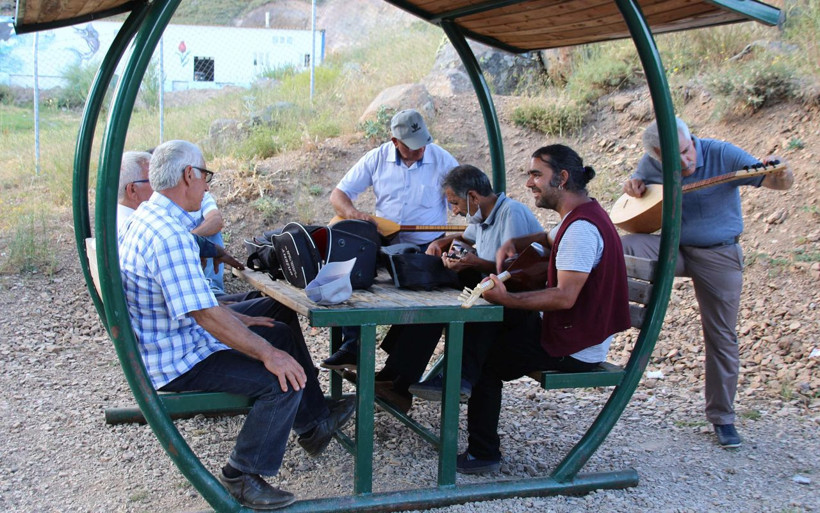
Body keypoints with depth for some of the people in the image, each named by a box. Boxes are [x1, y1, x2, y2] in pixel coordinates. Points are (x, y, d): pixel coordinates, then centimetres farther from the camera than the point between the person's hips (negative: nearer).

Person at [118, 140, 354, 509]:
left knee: (283, 335, 17)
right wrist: (267, 353, -25)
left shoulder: (148, 218, 8)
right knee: (283, 379, -21)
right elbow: (205, 314, -31)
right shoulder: (168, 235, -27)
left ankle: (314, 422, 32)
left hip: (173, 341, 11)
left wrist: (239, 320, 16)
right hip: (176, 361, -11)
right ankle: (243, 475, -3)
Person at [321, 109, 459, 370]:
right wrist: (353, 214, -20)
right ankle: (351, 346, -10)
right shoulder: (377, 158, 0)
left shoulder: (442, 160, -4)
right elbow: (339, 194, 2)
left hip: (428, 246, -2)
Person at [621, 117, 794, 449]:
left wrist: (779, 173, -38)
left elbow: (782, 183, -12)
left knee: (722, 336, 3)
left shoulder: (722, 155, -14)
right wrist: (634, 185, -6)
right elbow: (640, 181, 20)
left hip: (719, 256, -2)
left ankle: (722, 417, 16)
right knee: (624, 248, -29)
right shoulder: (651, 164, -4)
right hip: (672, 249, 2)